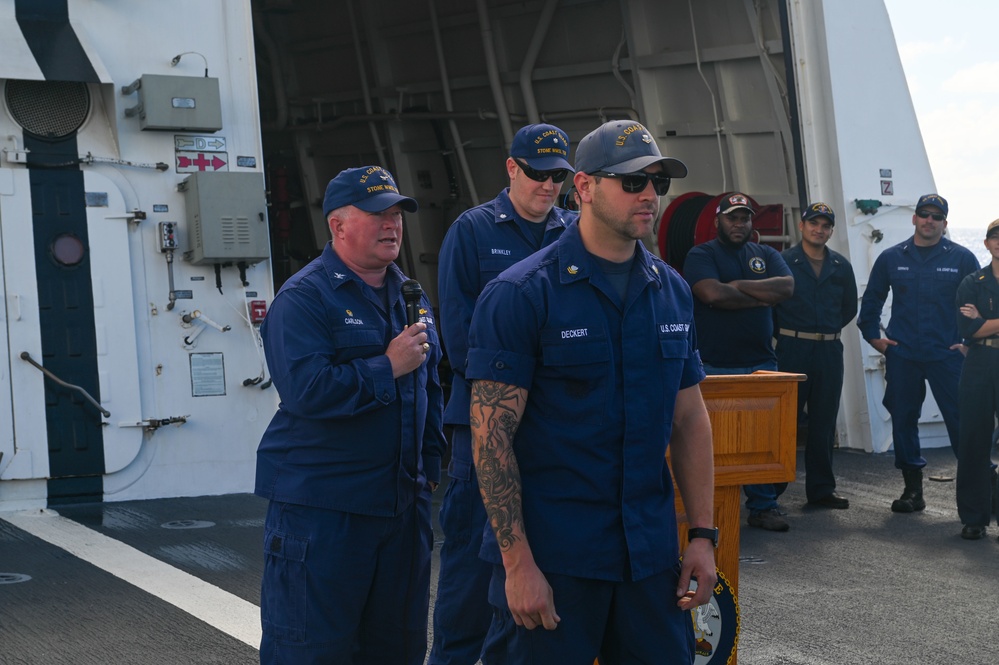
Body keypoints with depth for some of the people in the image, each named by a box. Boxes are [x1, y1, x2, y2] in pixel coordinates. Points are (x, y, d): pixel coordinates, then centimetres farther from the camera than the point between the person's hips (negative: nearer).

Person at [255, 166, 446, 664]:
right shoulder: (303, 299, -10)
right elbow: (307, 390, -24)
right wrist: (389, 368, -17)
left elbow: (430, 388, 24)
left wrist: (430, 465, 19)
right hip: (320, 506, -7)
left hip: (402, 503, 7)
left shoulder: (409, 296, 14)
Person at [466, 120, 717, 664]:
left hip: (651, 553, 5)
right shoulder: (520, 295, -9)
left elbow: (689, 418, 13)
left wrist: (702, 534, 8)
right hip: (552, 556, -5)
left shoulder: (672, 292, 8)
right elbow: (491, 436, -13)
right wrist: (518, 563, -16)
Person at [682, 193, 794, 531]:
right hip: (715, 367, -4)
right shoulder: (701, 255, 2)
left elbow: (787, 287, -2)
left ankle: (763, 505, 9)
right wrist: (762, 297, -5)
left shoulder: (766, 255, 16)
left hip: (761, 363, 4)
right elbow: (714, 294, -17)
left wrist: (738, 285, -7)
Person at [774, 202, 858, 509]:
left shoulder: (841, 266, 13)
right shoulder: (783, 261, -2)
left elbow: (849, 308, 21)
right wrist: (784, 332, 0)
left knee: (824, 423, 7)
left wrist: (828, 330, 13)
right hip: (792, 349, -4)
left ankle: (821, 489, 15)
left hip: (829, 351, 4)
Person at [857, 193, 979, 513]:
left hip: (947, 355, -2)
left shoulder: (961, 258, 2)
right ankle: (912, 490, 14)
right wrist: (873, 335, 11)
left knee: (960, 420, -6)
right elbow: (871, 298, 18)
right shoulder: (892, 258, 8)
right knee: (903, 421, 5)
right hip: (902, 355, 3)